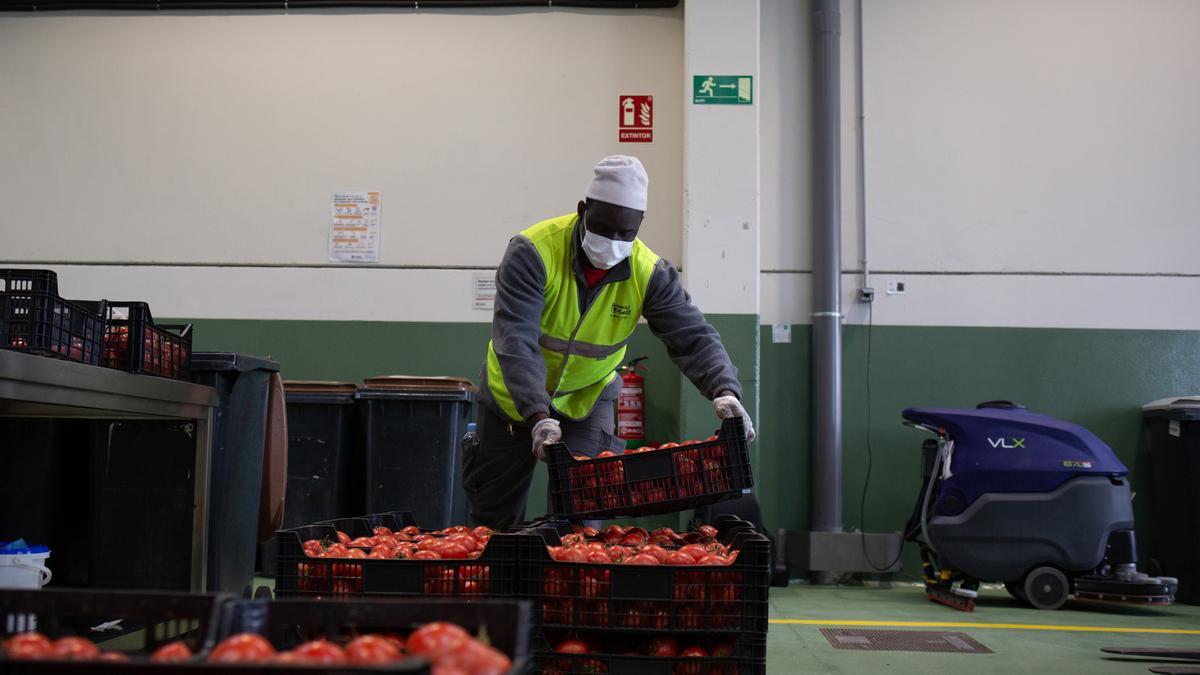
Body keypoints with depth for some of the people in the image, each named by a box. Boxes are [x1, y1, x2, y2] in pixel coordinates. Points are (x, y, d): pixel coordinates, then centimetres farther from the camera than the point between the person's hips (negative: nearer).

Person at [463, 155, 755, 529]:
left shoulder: (649, 273, -18)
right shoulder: (533, 252, -28)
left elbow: (694, 337, -20)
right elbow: (515, 341, -36)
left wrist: (724, 390, -40)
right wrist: (538, 416, -48)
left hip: (588, 400, 1)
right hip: (515, 397, -1)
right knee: (495, 517, 12)